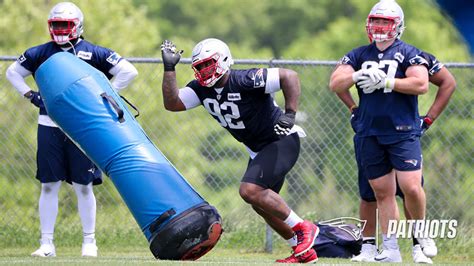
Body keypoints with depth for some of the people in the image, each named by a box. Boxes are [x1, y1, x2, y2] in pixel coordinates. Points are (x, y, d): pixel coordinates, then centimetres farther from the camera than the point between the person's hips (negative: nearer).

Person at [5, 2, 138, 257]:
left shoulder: (92, 53, -1)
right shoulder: (41, 53, 7)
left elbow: (128, 71, -2)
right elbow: (12, 72, 21)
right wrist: (31, 96, 8)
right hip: (49, 126, 2)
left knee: (83, 186, 2)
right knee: (48, 186, 3)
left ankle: (89, 241, 12)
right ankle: (46, 243, 7)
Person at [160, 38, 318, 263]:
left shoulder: (244, 81, -27)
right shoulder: (202, 88, -3)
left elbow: (289, 76, -29)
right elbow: (171, 103, -9)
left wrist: (290, 114, -35)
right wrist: (169, 68, -15)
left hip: (282, 142, -10)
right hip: (258, 149, 10)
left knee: (250, 191, -23)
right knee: (262, 203, 13)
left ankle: (302, 229, -9)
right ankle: (304, 251, 24)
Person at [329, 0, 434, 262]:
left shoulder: (408, 53, -1)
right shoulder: (359, 55, 12)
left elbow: (421, 84, -15)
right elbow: (335, 83, 5)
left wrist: (385, 82, -15)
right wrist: (358, 76, -13)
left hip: (403, 132, -4)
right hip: (369, 134, 4)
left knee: (411, 188, -14)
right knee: (383, 193, 6)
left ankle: (420, 235, 11)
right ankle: (390, 248, 11)